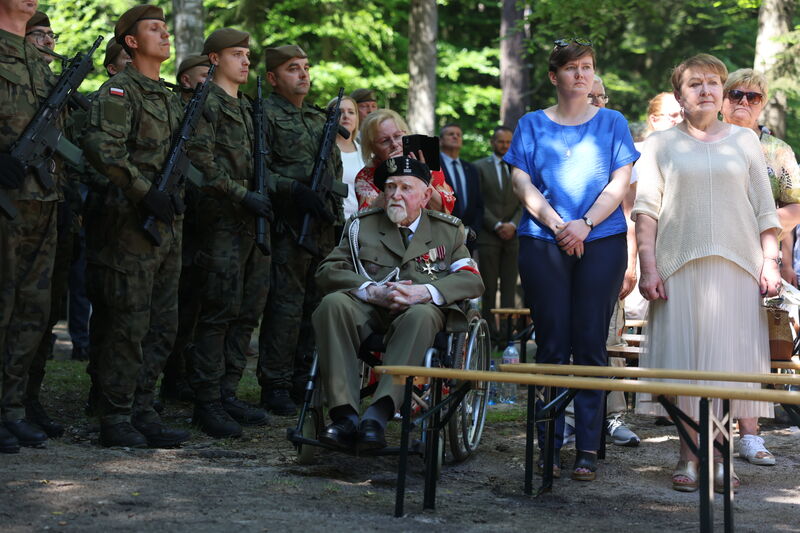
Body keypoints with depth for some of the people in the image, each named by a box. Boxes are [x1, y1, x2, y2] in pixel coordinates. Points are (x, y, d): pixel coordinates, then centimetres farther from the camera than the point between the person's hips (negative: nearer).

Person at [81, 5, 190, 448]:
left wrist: (177, 192, 12)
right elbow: (101, 148, -20)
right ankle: (116, 420, 0)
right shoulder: (119, 91, -6)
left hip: (167, 226, 9)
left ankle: (142, 413, 17)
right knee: (128, 325, -6)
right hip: (131, 225, -9)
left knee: (162, 327, 10)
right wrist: (145, 193, -22)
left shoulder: (169, 97, 20)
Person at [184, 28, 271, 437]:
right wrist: (243, 195, -18)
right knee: (219, 311, -9)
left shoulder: (246, 107, 22)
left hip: (252, 220, 9)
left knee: (247, 310, 8)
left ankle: (227, 392, 15)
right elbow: (201, 162, -15)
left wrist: (263, 196, 11)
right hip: (221, 220, -9)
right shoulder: (206, 102, -5)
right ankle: (207, 402, -5)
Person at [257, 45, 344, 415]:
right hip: (288, 228, -7)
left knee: (317, 304, 10)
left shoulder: (320, 118, 20)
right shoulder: (266, 114, -3)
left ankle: (304, 378, 19)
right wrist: (295, 191, -22)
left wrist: (335, 206, 14)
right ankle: (275, 385, -2)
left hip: (322, 228, 8)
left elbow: (336, 169, 28)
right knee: (285, 305, -8)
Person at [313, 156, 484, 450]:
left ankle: (378, 415, -46)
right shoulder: (362, 225, 20)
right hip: (369, 310, 1)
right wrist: (371, 291, -12)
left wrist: (424, 291, -14)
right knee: (333, 304, -31)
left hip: (422, 308, -1)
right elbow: (328, 270, 7)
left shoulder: (449, 230, 19)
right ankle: (345, 415, -38)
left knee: (421, 316, -38)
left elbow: (472, 280, 4)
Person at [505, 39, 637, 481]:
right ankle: (549, 447, 2)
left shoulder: (612, 124, 12)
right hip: (542, 244, 0)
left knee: (591, 343, -4)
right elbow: (522, 183, 3)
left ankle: (588, 450, -2)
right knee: (552, 343, -2)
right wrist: (556, 224, -10)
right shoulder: (532, 125, 12)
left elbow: (619, 183, 3)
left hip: (602, 241, 0)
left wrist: (585, 223, -11)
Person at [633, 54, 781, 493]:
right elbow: (646, 209, 5)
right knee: (683, 357, -4)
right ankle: (688, 457, 1)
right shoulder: (660, 145, 11)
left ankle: (718, 456, 2)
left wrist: (770, 261, 3)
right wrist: (647, 266, -5)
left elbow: (764, 209, 13)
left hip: (736, 265, 1)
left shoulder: (744, 141, 15)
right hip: (679, 267, -1)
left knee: (729, 357, -3)